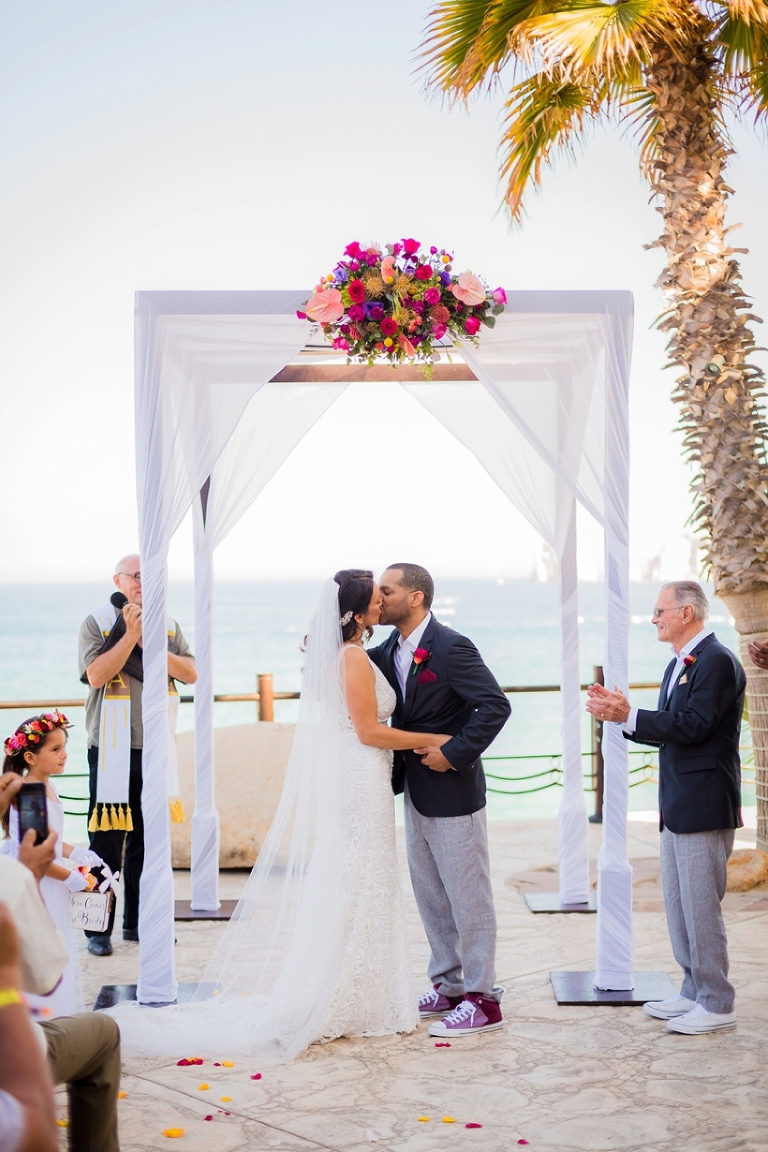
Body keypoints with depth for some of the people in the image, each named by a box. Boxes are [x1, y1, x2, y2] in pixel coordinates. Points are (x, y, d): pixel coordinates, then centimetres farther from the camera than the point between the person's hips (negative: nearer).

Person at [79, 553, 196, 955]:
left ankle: (137, 922, 19)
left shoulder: (167, 626, 12)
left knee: (147, 838, 8)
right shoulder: (97, 622, -1)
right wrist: (130, 634, -16)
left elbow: (190, 673, 1)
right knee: (107, 837, -4)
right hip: (113, 748, -4)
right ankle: (99, 929, 3)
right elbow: (96, 675, -14)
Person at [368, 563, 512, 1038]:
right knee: (429, 893, 17)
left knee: (467, 895, 1)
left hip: (452, 790, -9)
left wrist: (454, 753, -24)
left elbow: (496, 706, -24)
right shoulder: (392, 648, 7)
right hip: (416, 790, 9)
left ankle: (482, 998, 10)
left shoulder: (451, 647, -19)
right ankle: (448, 986, 29)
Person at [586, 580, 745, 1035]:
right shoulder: (680, 664, 16)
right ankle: (695, 992, 25)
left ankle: (717, 1005, 5)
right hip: (678, 806, 10)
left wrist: (629, 716, -22)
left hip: (704, 805, -10)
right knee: (680, 904, 15)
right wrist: (621, 713, 2)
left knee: (702, 906, -5)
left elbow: (691, 726, -23)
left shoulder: (717, 661, -15)